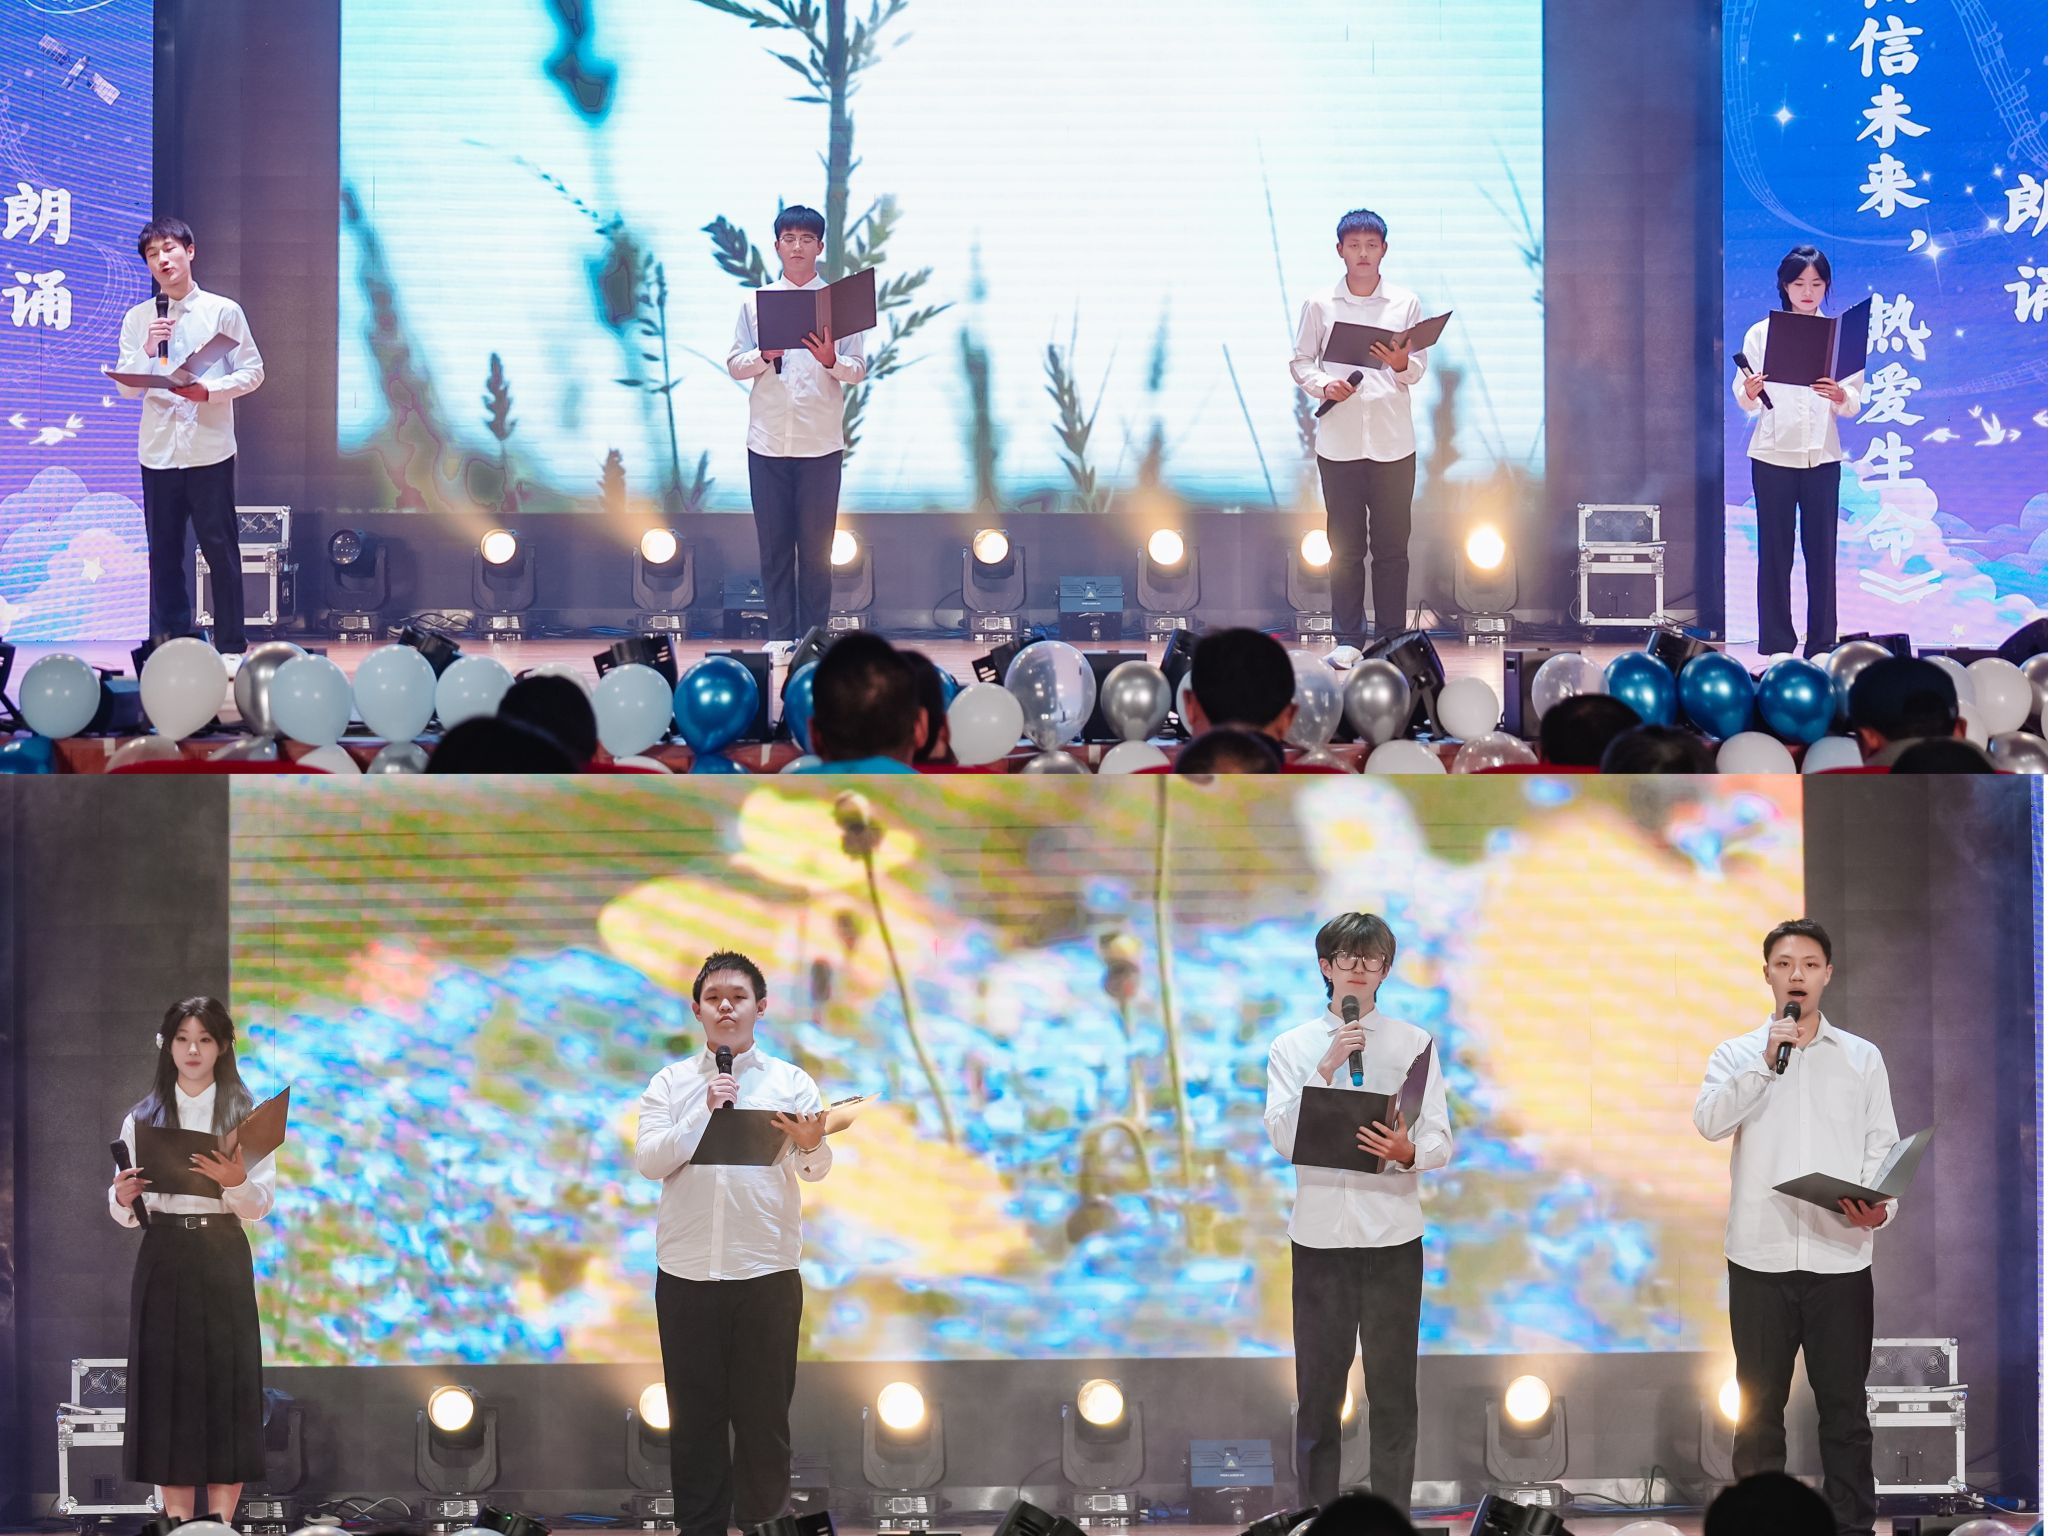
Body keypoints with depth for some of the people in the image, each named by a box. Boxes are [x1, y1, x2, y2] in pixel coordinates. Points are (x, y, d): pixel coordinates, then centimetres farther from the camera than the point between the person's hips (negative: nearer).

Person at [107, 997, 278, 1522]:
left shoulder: (245, 1115, 4)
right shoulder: (143, 1118, 7)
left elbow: (261, 1206, -2)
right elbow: (127, 1216, 6)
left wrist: (235, 1181, -22)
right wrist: (122, 1198, -16)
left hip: (223, 1261, -1)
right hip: (163, 1260, 1)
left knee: (226, 1385, -4)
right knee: (166, 1385, -1)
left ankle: (220, 1523, -1)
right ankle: (178, 1526, 3)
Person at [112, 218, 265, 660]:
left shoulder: (223, 312, 1)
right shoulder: (137, 320, 8)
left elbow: (252, 371, 1)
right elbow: (127, 388, 6)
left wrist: (209, 390, -14)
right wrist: (147, 351, -12)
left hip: (210, 450, -3)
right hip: (158, 452, 3)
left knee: (220, 548, 0)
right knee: (163, 553, 5)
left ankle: (231, 645, 6)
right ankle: (168, 644, 11)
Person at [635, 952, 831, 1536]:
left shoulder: (791, 1082, 3)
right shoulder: (670, 1083, 6)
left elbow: (815, 1170, -7)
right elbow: (648, 1161, -7)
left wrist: (812, 1145, -29)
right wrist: (704, 1112, -17)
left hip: (768, 1272, -1)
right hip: (686, 1272, 1)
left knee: (764, 1414, 4)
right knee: (695, 1412, 6)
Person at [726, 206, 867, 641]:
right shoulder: (755, 302, 8)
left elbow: (859, 370, 4)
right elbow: (734, 365, 7)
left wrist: (831, 361, -17)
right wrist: (764, 357, -13)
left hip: (820, 442, -1)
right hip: (768, 441, 1)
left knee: (817, 548, 1)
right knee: (774, 547, 3)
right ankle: (780, 637, 8)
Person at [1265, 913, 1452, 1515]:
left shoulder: (1415, 1045, 7)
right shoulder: (1293, 1049, 6)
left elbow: (1440, 1143, 2)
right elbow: (1283, 1139, -6)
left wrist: (1408, 1151, -21)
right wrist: (1326, 1071, -16)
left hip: (1392, 1236, 0)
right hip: (1320, 1236, 0)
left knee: (1393, 1392, 2)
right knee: (1317, 1393, 4)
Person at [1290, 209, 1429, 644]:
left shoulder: (1406, 303, 7)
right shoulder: (1320, 305, 5)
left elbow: (1417, 371, 7)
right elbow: (1301, 361, 7)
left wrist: (1401, 365, -15)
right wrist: (1324, 385, -12)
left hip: (1393, 441, 0)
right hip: (1339, 441, 0)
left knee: (1392, 545, 2)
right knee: (1345, 547, 3)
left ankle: (1392, 639, 6)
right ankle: (1347, 640, 8)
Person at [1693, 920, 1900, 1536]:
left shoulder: (1863, 1058, 9)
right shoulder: (1737, 1054, 7)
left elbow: (1883, 1148, 6)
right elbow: (1709, 1121, -11)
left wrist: (1883, 1207, -13)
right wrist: (1766, 1064, -20)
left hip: (1841, 1256, 0)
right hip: (1760, 1255, 0)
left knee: (1844, 1407, 3)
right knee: (1759, 1406, 5)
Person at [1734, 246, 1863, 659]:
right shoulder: (1761, 333, 4)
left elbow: (1855, 405, 2)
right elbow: (1744, 402, -1)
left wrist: (1841, 397, -21)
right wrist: (1750, 393, -24)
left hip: (1822, 457, 1)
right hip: (1773, 455, -1)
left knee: (1821, 552, 0)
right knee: (1775, 553, 0)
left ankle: (1822, 647, 5)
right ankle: (1775, 647, 4)